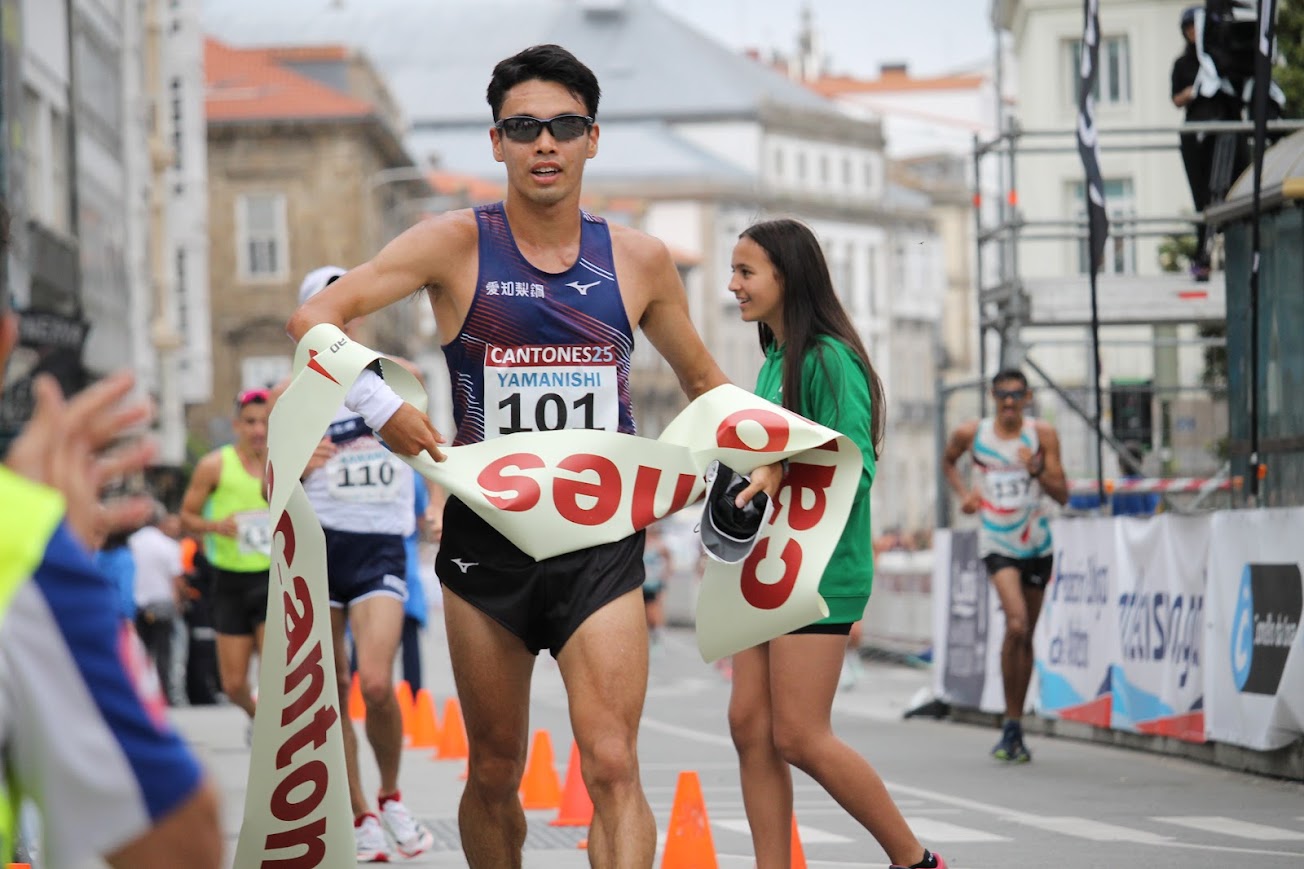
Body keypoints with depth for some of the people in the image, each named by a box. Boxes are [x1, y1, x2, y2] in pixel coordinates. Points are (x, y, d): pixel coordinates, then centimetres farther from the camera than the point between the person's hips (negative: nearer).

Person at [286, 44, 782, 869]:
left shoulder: (639, 260, 5)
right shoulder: (458, 243, -2)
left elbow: (703, 379, 21)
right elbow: (315, 318, -8)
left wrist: (759, 459, 6)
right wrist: (381, 406, -22)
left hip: (602, 544, 0)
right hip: (487, 542, 0)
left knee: (612, 766, -14)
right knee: (495, 774, 9)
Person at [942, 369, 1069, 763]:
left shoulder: (1042, 434, -3)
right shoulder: (971, 433, -3)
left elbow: (1062, 494, -3)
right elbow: (948, 461, 20)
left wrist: (1037, 470, -21)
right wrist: (963, 492, 2)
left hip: (1036, 544, 3)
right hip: (997, 544, -3)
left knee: (1026, 636, 10)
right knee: (1016, 624, -22)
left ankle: (1015, 726, 21)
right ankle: (1011, 726, -14)